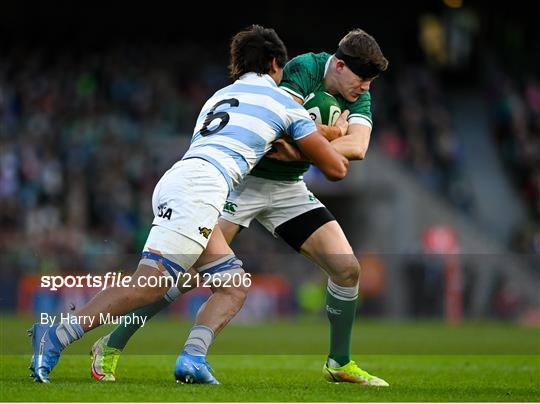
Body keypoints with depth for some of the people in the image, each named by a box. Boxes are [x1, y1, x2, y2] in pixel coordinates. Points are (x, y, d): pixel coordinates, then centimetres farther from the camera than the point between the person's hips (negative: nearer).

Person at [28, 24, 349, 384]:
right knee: (150, 285, -17)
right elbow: (335, 169, 15)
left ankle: (192, 360, -5)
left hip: (174, 181, 8)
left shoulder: (219, 96, 32)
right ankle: (56, 337, -27)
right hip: (198, 189, -8)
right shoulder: (283, 101, 13)